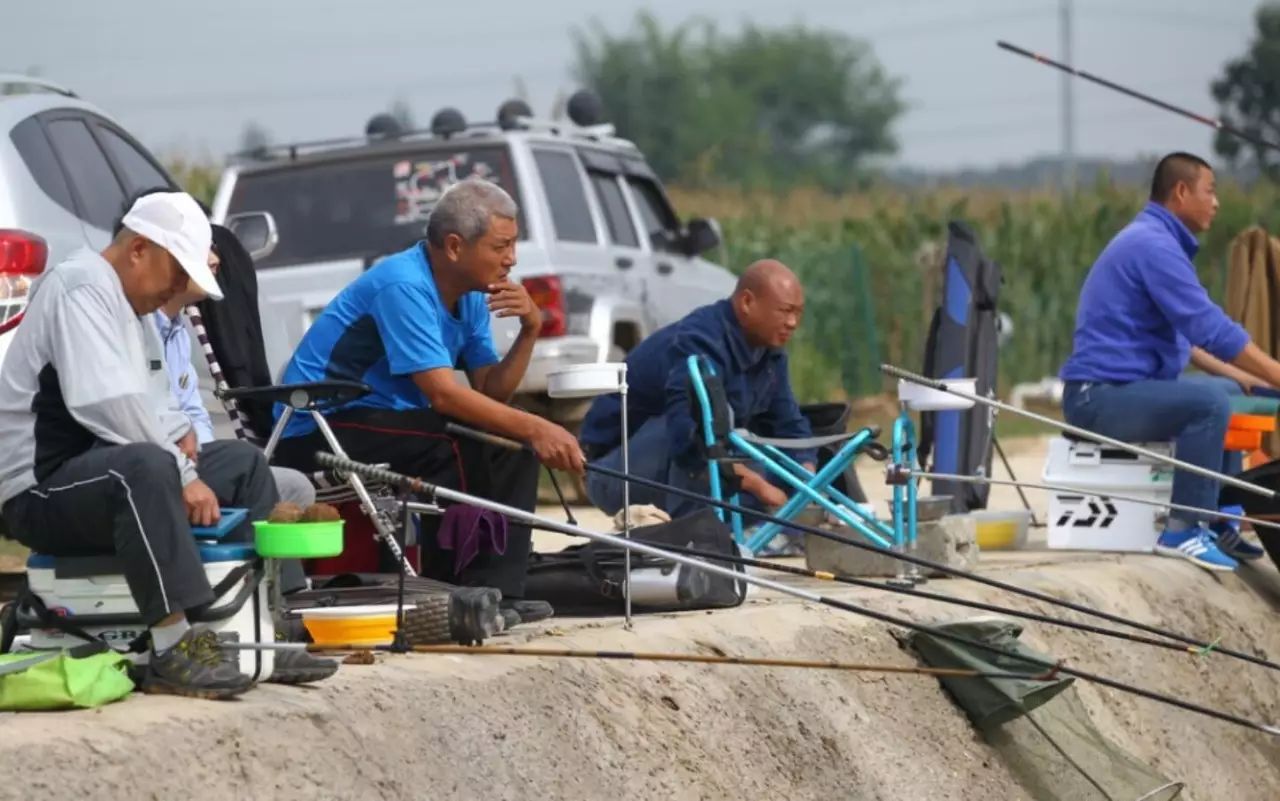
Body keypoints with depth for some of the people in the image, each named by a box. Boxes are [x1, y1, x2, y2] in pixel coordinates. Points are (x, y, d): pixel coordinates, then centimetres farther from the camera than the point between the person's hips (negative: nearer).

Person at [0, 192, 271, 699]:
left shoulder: (124, 305, 20)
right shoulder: (81, 289, -14)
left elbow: (140, 411, 23)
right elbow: (109, 405, -26)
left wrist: (179, 454, 2)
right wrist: (183, 475, -21)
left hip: (104, 477, 11)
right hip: (41, 491, -11)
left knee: (245, 465, 14)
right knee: (144, 465, -41)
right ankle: (173, 652, -45)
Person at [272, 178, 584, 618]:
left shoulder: (470, 296, 7)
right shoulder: (404, 286, -22)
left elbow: (490, 391, 5)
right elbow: (443, 394, -29)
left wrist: (530, 330, -10)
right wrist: (534, 428, -33)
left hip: (382, 419, 10)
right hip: (317, 429, -10)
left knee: (511, 448, -2)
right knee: (462, 449, -27)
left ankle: (493, 592, -6)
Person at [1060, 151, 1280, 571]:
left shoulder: (1151, 239, 19)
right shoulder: (1154, 245, -16)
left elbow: (1184, 333, 25)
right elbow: (1210, 328, -22)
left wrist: (1239, 375, 15)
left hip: (1124, 386, 11)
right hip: (1100, 395, -11)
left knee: (1231, 392, 19)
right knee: (1210, 401, -30)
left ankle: (1216, 521, 17)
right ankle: (1183, 530, -22)